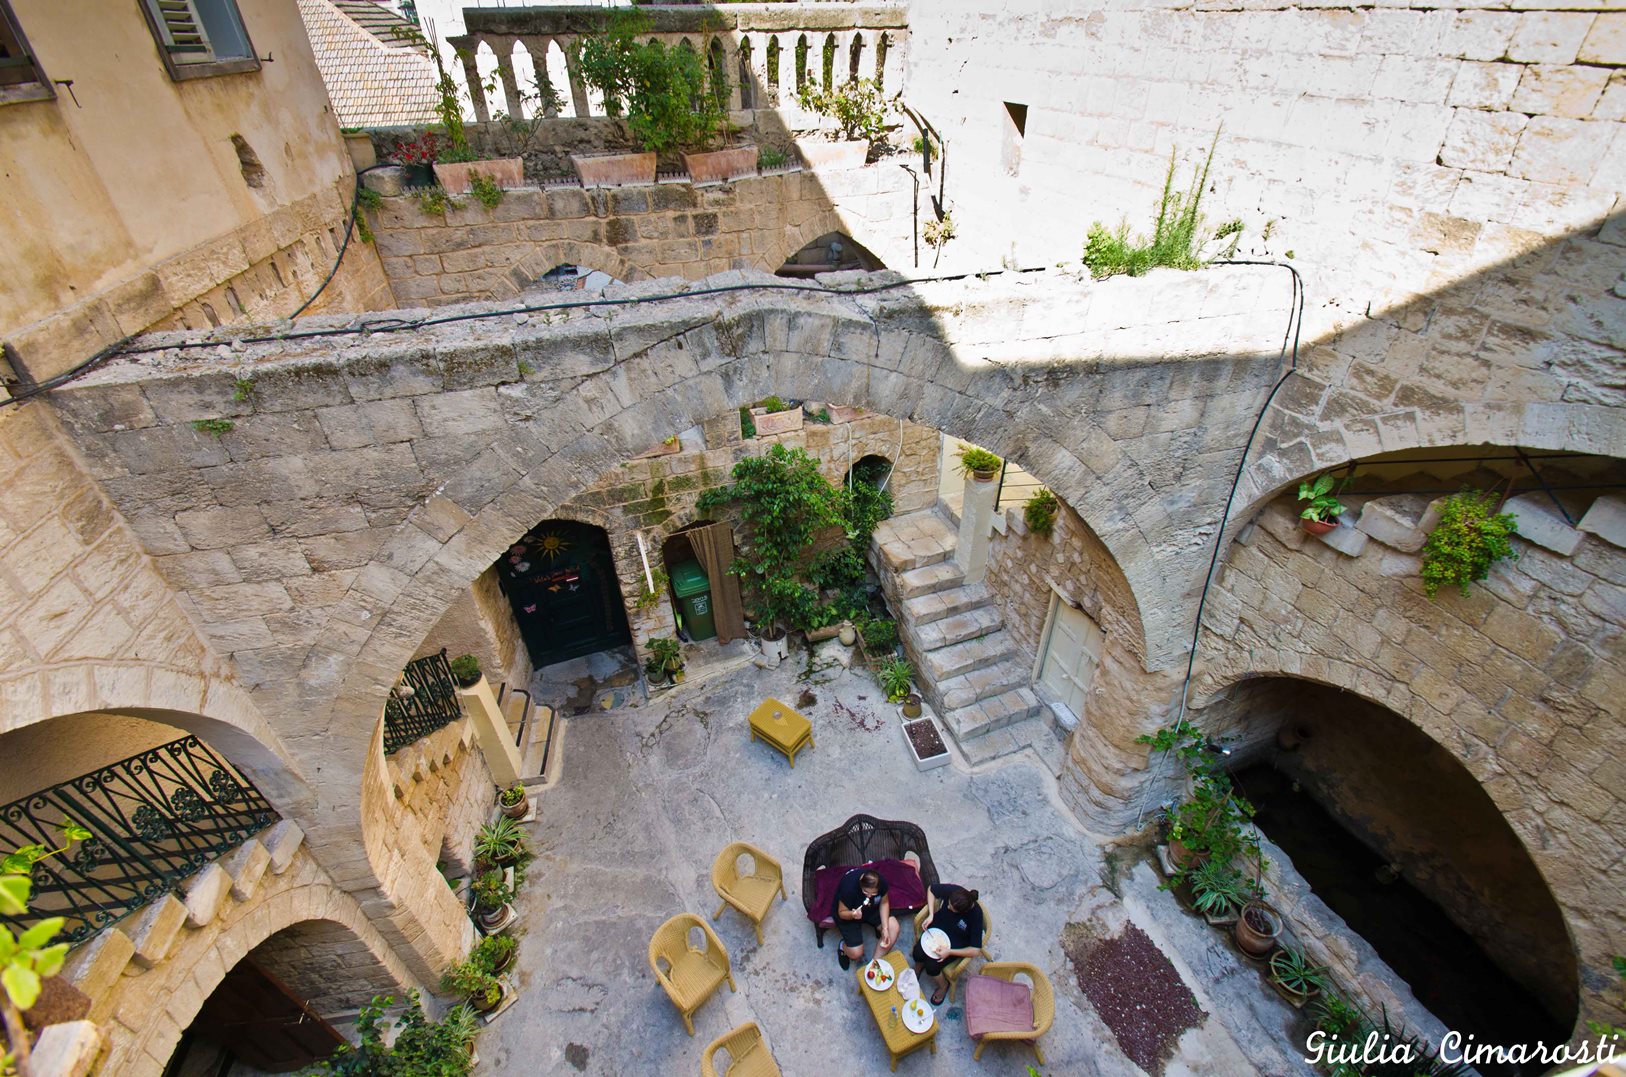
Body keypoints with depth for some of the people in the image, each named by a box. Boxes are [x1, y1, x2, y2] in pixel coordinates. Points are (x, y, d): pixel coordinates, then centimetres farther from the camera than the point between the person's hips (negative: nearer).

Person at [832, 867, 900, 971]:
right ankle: (843, 946, 19)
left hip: (871, 909, 4)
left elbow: (884, 903, -10)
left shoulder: (882, 882, -27)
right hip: (848, 914, -4)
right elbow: (842, 913, -24)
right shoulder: (849, 886, -39)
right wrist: (852, 915, -45)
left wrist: (885, 928, -20)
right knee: (856, 954, -15)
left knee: (893, 927, -15)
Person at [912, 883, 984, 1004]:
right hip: (937, 927, 3)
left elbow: (976, 950, -24)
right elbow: (931, 889, -8)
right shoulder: (952, 890, -27)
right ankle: (918, 968, 18)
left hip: (956, 943, -3)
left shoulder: (975, 915, -32)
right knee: (918, 953, -18)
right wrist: (931, 915, -18)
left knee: (931, 966, -18)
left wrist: (949, 952, -26)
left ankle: (943, 985, 16)